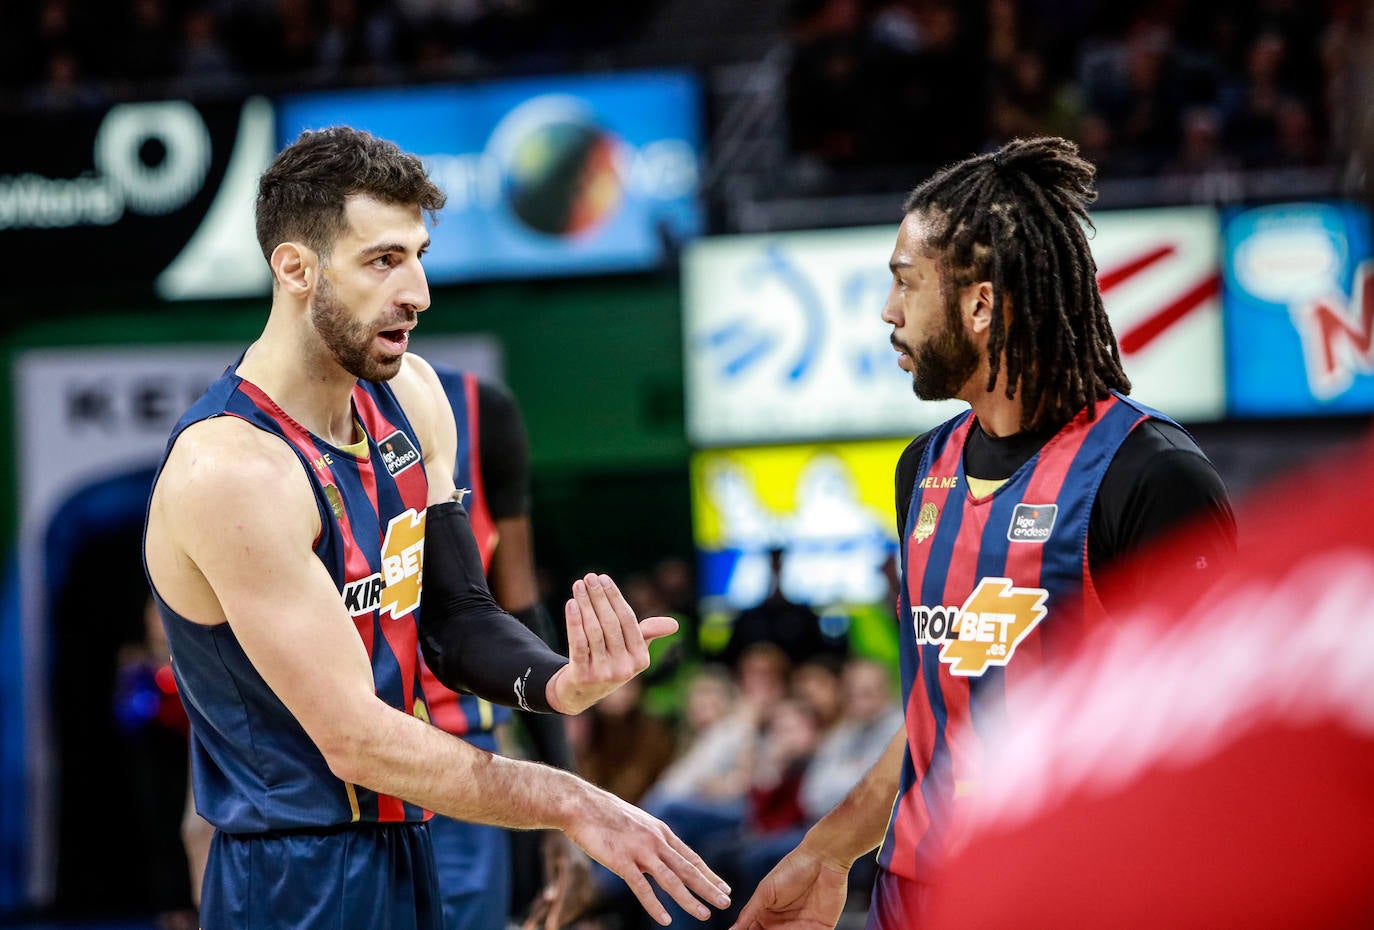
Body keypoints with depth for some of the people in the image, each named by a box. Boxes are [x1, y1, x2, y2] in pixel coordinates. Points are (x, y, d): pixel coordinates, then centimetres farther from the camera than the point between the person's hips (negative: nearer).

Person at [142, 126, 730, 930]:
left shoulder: (409, 396, 3)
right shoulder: (230, 470, -23)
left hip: (404, 849, 8)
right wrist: (570, 803, -20)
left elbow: (457, 620, 4)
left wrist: (563, 684, -17)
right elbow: (353, 739, -23)